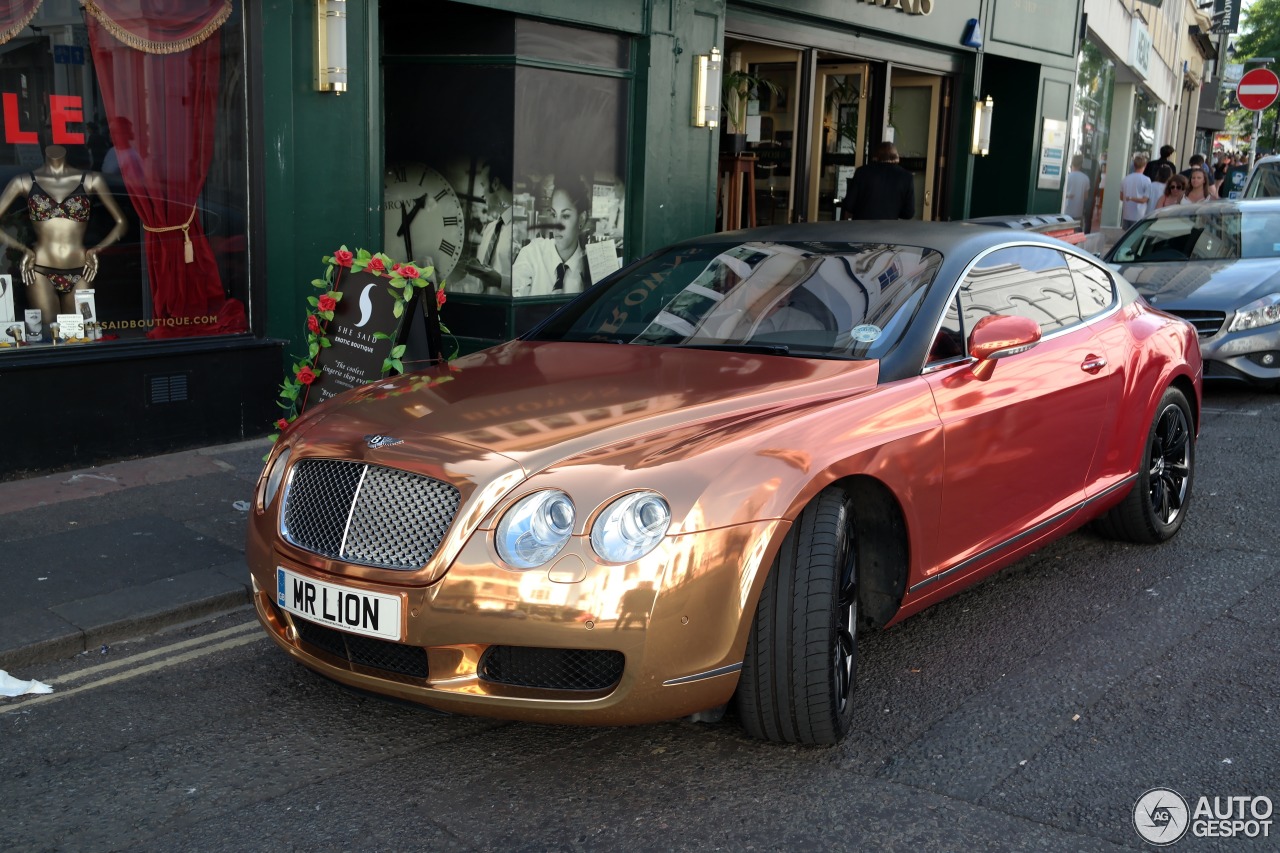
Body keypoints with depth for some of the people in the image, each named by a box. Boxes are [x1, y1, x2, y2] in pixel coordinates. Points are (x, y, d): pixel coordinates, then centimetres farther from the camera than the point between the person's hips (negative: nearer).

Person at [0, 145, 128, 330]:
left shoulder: (91, 180, 4)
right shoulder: (25, 182, 4)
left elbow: (121, 222, 10)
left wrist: (96, 250, -2)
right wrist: (23, 249, -6)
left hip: (79, 274, 1)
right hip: (40, 272, 0)